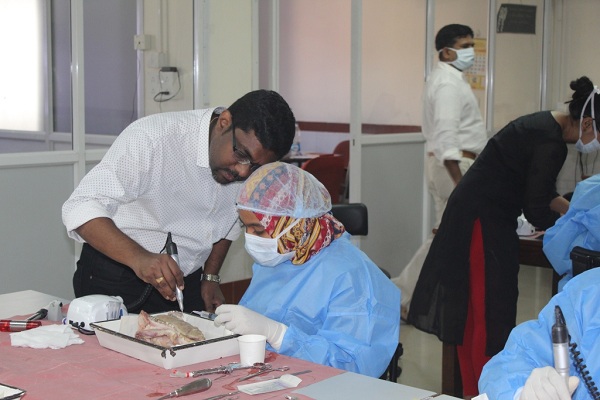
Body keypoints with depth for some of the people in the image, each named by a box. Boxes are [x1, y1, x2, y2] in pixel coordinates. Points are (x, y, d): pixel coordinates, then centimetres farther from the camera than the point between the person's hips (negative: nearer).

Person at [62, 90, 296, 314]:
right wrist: (139, 258, -44)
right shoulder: (153, 138, -26)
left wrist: (210, 277, 7)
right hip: (116, 283, -5)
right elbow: (81, 208, -32)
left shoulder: (251, 157, -7)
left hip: (187, 285, 5)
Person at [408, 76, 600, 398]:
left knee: (470, 313, 14)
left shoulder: (546, 124, 10)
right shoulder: (551, 142, -19)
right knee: (490, 314, -3)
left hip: (471, 214, 10)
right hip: (484, 223, -10)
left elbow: (541, 191, 21)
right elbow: (536, 211, -17)